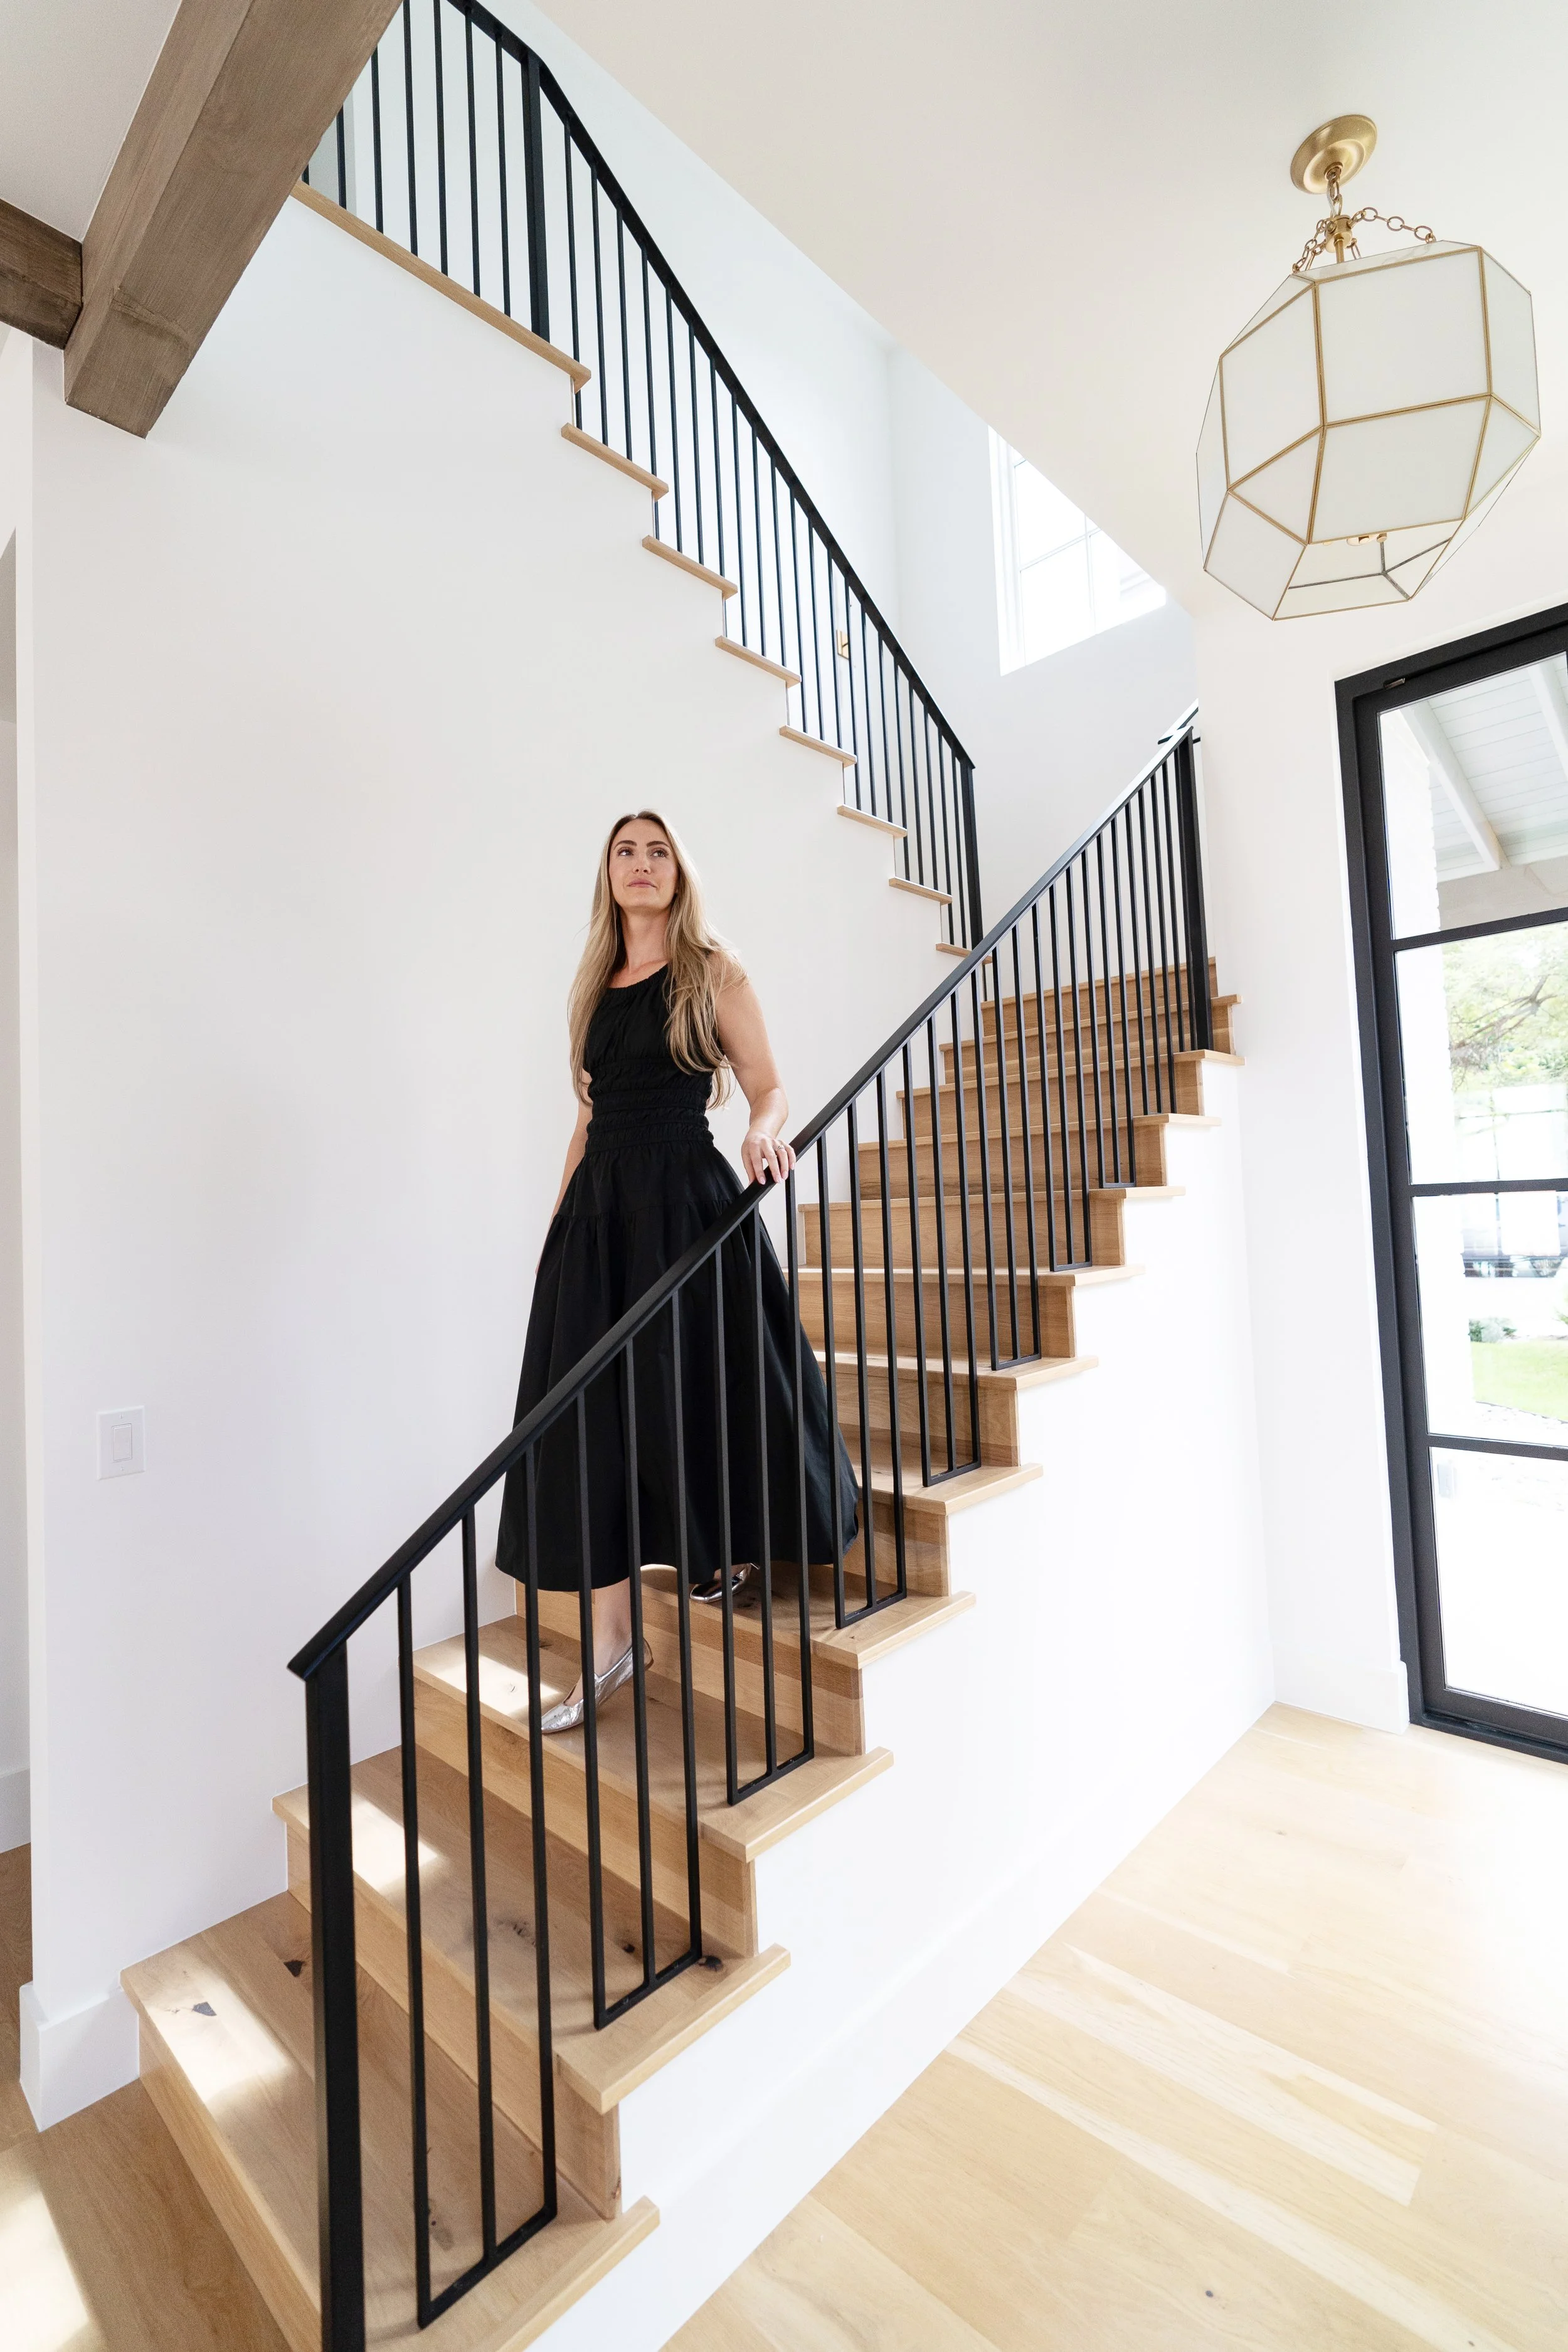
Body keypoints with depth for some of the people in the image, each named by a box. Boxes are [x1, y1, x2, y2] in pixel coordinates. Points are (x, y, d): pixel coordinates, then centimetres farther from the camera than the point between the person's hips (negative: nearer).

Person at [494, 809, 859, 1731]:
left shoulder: (713, 972, 3)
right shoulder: (595, 987, 17)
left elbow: (769, 1087, -3)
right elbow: (590, 1116, 17)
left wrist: (764, 1131, -25)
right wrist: (558, 1219, 13)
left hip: (688, 1197, -4)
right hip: (600, 1207, 5)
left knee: (703, 1390, 4)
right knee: (595, 1417, 2)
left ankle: (740, 1551, 34)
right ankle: (612, 1643, 13)